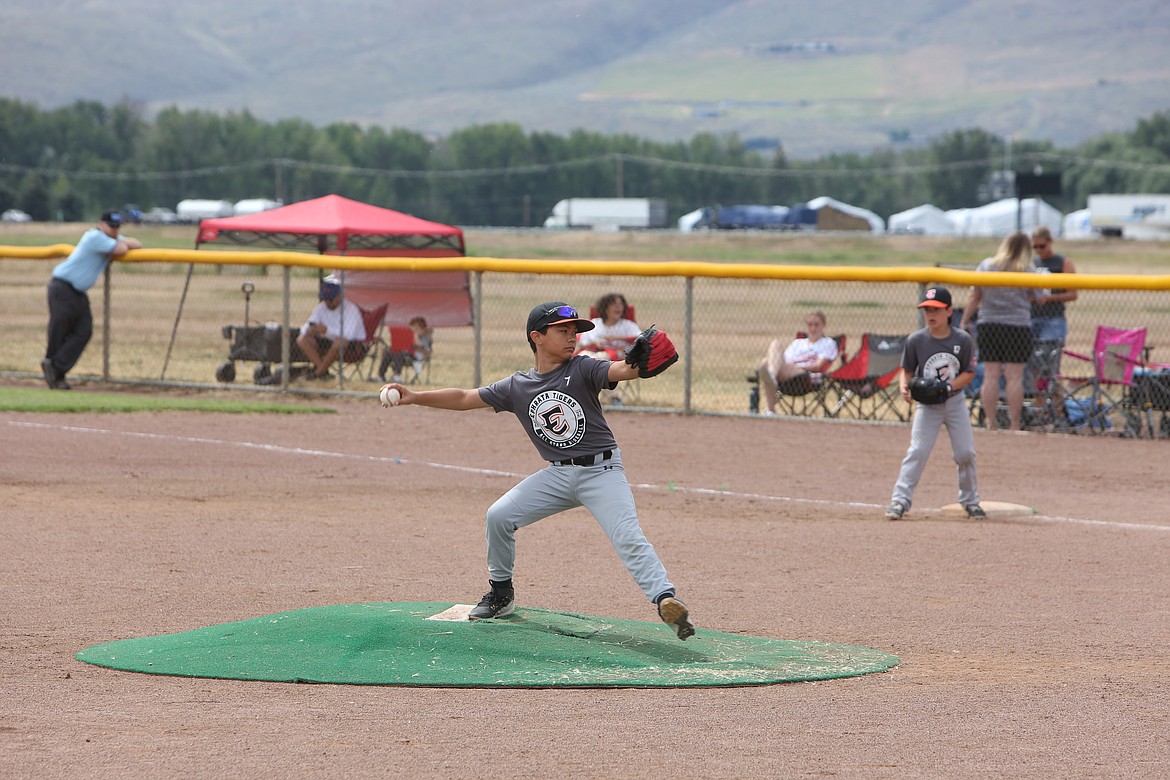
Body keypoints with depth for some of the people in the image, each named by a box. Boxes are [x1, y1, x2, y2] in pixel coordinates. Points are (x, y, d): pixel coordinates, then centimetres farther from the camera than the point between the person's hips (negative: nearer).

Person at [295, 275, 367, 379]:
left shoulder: (351, 309, -18)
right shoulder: (321, 308, 1)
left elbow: (349, 334, -34)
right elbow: (304, 329, -2)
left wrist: (327, 330, -42)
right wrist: (309, 330, -27)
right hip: (330, 345, 6)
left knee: (340, 341, -41)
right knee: (302, 339, -12)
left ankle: (317, 372, -25)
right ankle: (323, 372, -23)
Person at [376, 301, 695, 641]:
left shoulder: (582, 369, -7)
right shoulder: (517, 386, 4)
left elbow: (619, 370, -25)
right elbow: (465, 399, 8)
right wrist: (414, 396, 0)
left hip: (601, 470, -5)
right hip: (557, 474, 5)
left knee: (627, 537, -23)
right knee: (499, 516, -2)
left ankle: (664, 598, -33)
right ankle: (501, 594, 16)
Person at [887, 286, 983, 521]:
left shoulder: (962, 339, -8)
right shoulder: (916, 340, -7)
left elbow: (969, 373, -4)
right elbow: (906, 370, 0)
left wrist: (950, 386, -22)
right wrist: (904, 386, -22)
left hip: (955, 402, 1)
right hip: (927, 404, -1)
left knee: (965, 453, 2)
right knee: (917, 451, -12)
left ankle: (970, 500, 20)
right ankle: (900, 499, -10)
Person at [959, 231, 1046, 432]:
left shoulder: (986, 266, 4)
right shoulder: (1027, 271, -3)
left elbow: (974, 297, 5)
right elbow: (1038, 298, 5)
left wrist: (964, 321, 13)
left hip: (989, 325, 2)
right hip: (1018, 326, -2)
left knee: (991, 376, 5)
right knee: (1015, 377, 0)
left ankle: (991, 423, 5)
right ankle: (1014, 425, 0)